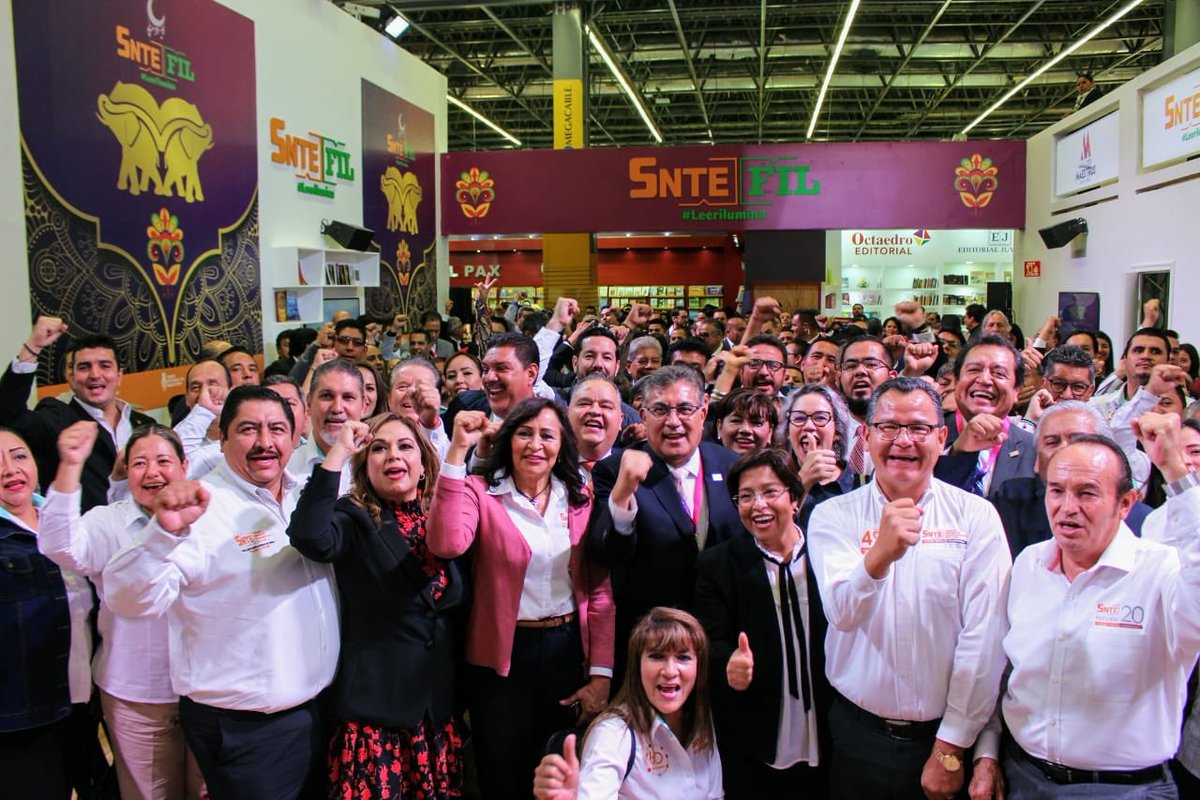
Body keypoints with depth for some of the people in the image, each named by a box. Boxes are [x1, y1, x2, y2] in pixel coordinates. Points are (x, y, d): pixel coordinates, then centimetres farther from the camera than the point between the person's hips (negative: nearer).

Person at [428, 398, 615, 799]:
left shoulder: (581, 499, 2)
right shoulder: (481, 491, -7)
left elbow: (600, 589, 1)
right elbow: (447, 544, -29)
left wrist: (601, 673, -4)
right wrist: (457, 452, -28)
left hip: (568, 650, 3)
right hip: (503, 656, -2)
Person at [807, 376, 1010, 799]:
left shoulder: (976, 516, -6)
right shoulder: (833, 516, -5)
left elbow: (983, 637, -9)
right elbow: (843, 613, -19)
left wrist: (951, 748, -10)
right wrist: (880, 554, -38)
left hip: (946, 735, 0)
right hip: (858, 736, 1)